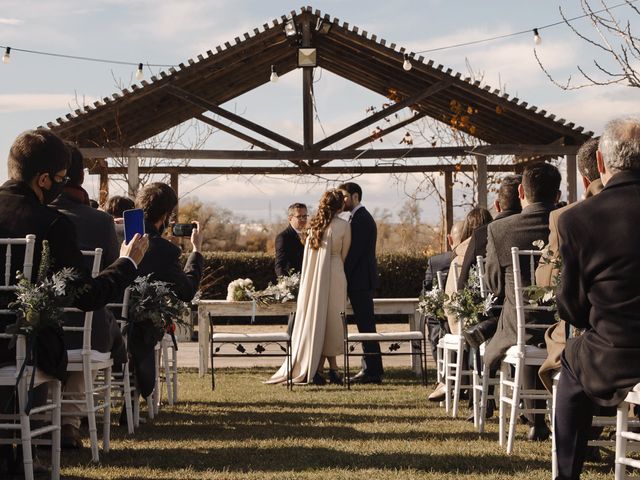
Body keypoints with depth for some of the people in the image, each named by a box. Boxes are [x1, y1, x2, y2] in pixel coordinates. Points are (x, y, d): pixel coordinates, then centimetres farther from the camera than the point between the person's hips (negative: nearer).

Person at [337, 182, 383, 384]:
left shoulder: (361, 219, -14)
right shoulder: (360, 217, 18)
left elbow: (354, 252, -19)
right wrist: (344, 277, 15)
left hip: (360, 281, -10)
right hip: (361, 280, 10)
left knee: (366, 325, -8)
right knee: (365, 325, 11)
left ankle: (372, 371, -6)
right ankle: (370, 369, 14)